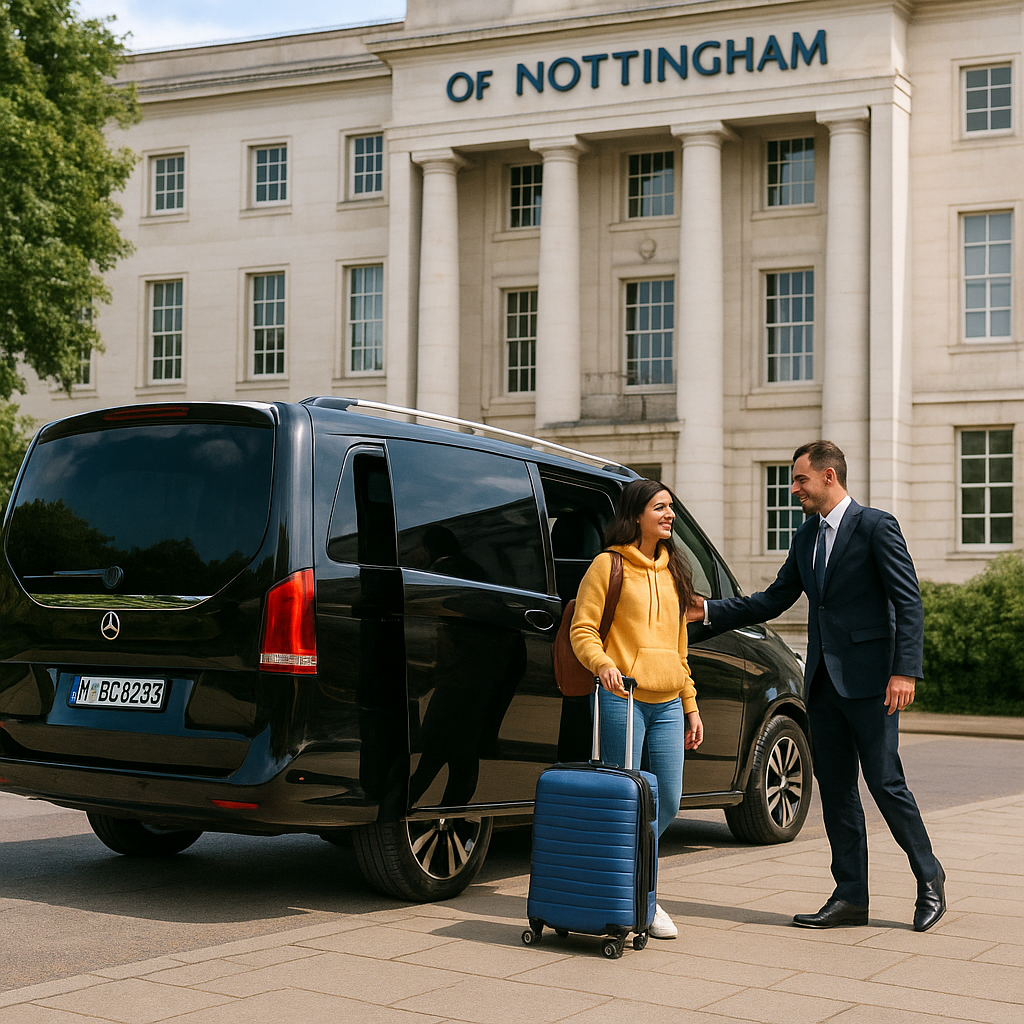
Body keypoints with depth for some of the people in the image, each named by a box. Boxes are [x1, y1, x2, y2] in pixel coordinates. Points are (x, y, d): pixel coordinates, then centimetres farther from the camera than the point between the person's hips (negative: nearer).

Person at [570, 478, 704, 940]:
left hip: (667, 703, 6)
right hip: (621, 698, -6)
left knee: (667, 803, 4)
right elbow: (582, 629, -3)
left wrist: (691, 705, 19)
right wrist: (603, 663, -23)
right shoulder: (609, 565, 0)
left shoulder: (673, 571, 20)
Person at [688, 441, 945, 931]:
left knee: (885, 781, -4)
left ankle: (929, 879, 15)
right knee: (835, 789, 7)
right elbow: (773, 600, 18)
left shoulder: (875, 526, -7)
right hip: (823, 679, 7)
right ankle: (850, 897, 14)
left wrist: (905, 670, -19)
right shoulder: (807, 536, 15)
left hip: (867, 678, -7)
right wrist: (710, 611, 10)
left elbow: (909, 602, -11)